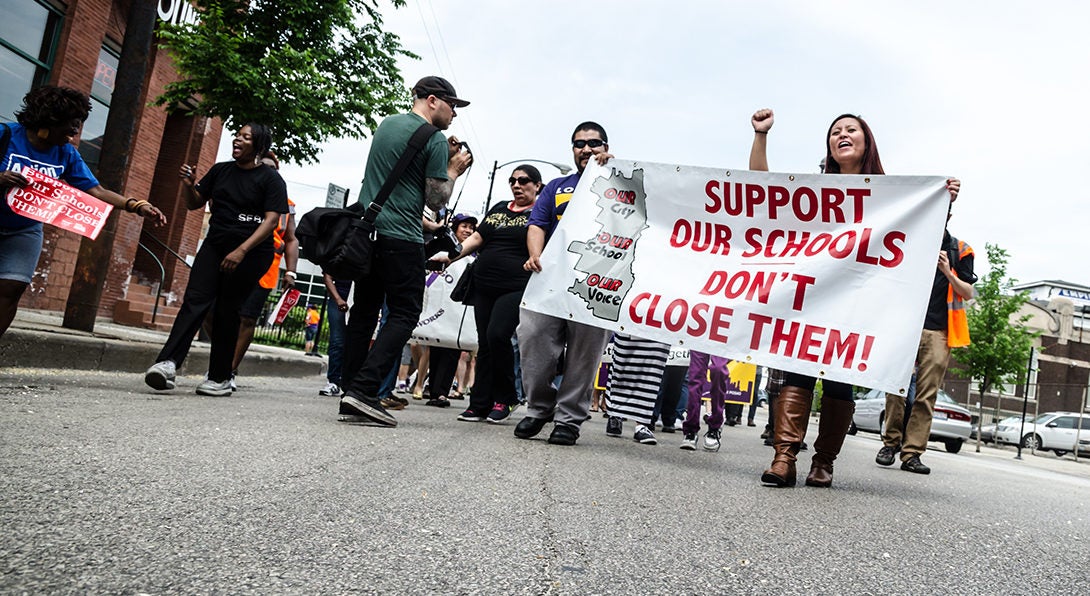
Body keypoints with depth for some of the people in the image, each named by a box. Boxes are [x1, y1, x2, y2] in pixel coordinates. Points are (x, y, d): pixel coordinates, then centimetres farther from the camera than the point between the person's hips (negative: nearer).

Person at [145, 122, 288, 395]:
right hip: (215, 245, 5)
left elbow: (271, 221, -13)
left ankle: (220, 378, 6)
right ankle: (168, 362, -22)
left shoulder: (270, 179, -3)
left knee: (226, 311, -3)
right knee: (194, 301, -12)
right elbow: (194, 204, 20)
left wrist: (242, 250, -23)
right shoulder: (220, 171, 13)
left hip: (251, 252, -4)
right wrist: (188, 186, -3)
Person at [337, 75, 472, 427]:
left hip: (365, 229, 8)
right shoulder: (434, 140, -6)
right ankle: (363, 389, -15)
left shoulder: (387, 124, 18)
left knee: (364, 310, 9)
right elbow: (436, 201, -6)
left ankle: (351, 398, 7)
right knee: (404, 314, -3)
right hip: (401, 238, -8)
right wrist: (453, 170, 9)